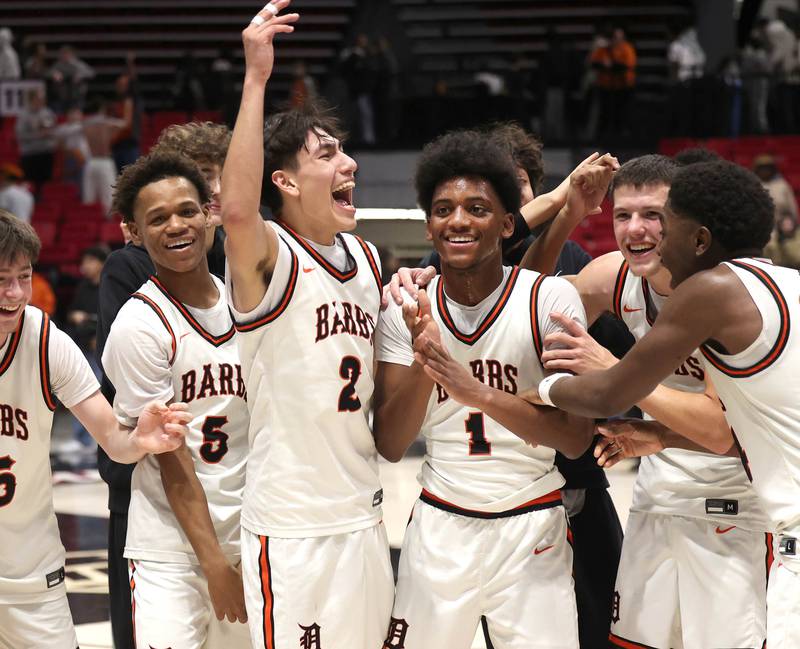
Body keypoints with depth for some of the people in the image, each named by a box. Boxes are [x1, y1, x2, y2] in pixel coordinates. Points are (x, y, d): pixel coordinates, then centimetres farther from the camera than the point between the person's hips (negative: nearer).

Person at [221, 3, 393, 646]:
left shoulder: (366, 258, 11)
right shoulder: (268, 258, -12)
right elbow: (237, 208, -36)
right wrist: (256, 77, -35)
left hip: (364, 518, 7)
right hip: (292, 529, -7)